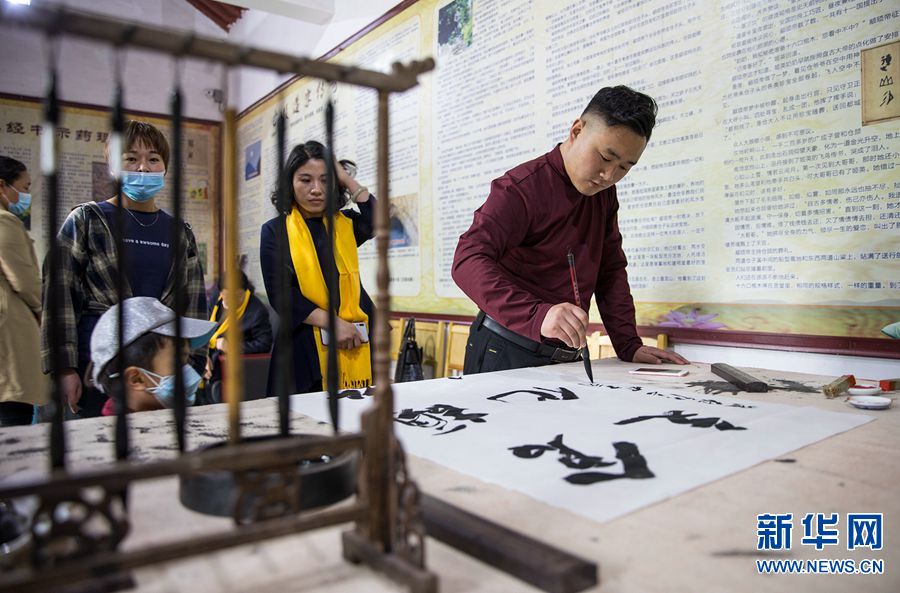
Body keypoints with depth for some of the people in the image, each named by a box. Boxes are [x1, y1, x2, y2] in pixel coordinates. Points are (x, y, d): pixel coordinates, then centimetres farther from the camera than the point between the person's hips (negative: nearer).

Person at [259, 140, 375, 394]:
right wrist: (331, 322, -15)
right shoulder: (275, 231, 5)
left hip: (355, 340, 2)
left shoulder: (345, 224, 12)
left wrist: (347, 179, -1)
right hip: (304, 346, -2)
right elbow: (280, 292, -6)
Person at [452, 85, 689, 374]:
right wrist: (537, 315, -46)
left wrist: (629, 346, -1)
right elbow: (468, 261, -30)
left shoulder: (604, 193, 8)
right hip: (507, 354, -7)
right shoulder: (522, 188, -16)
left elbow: (611, 270, 11)